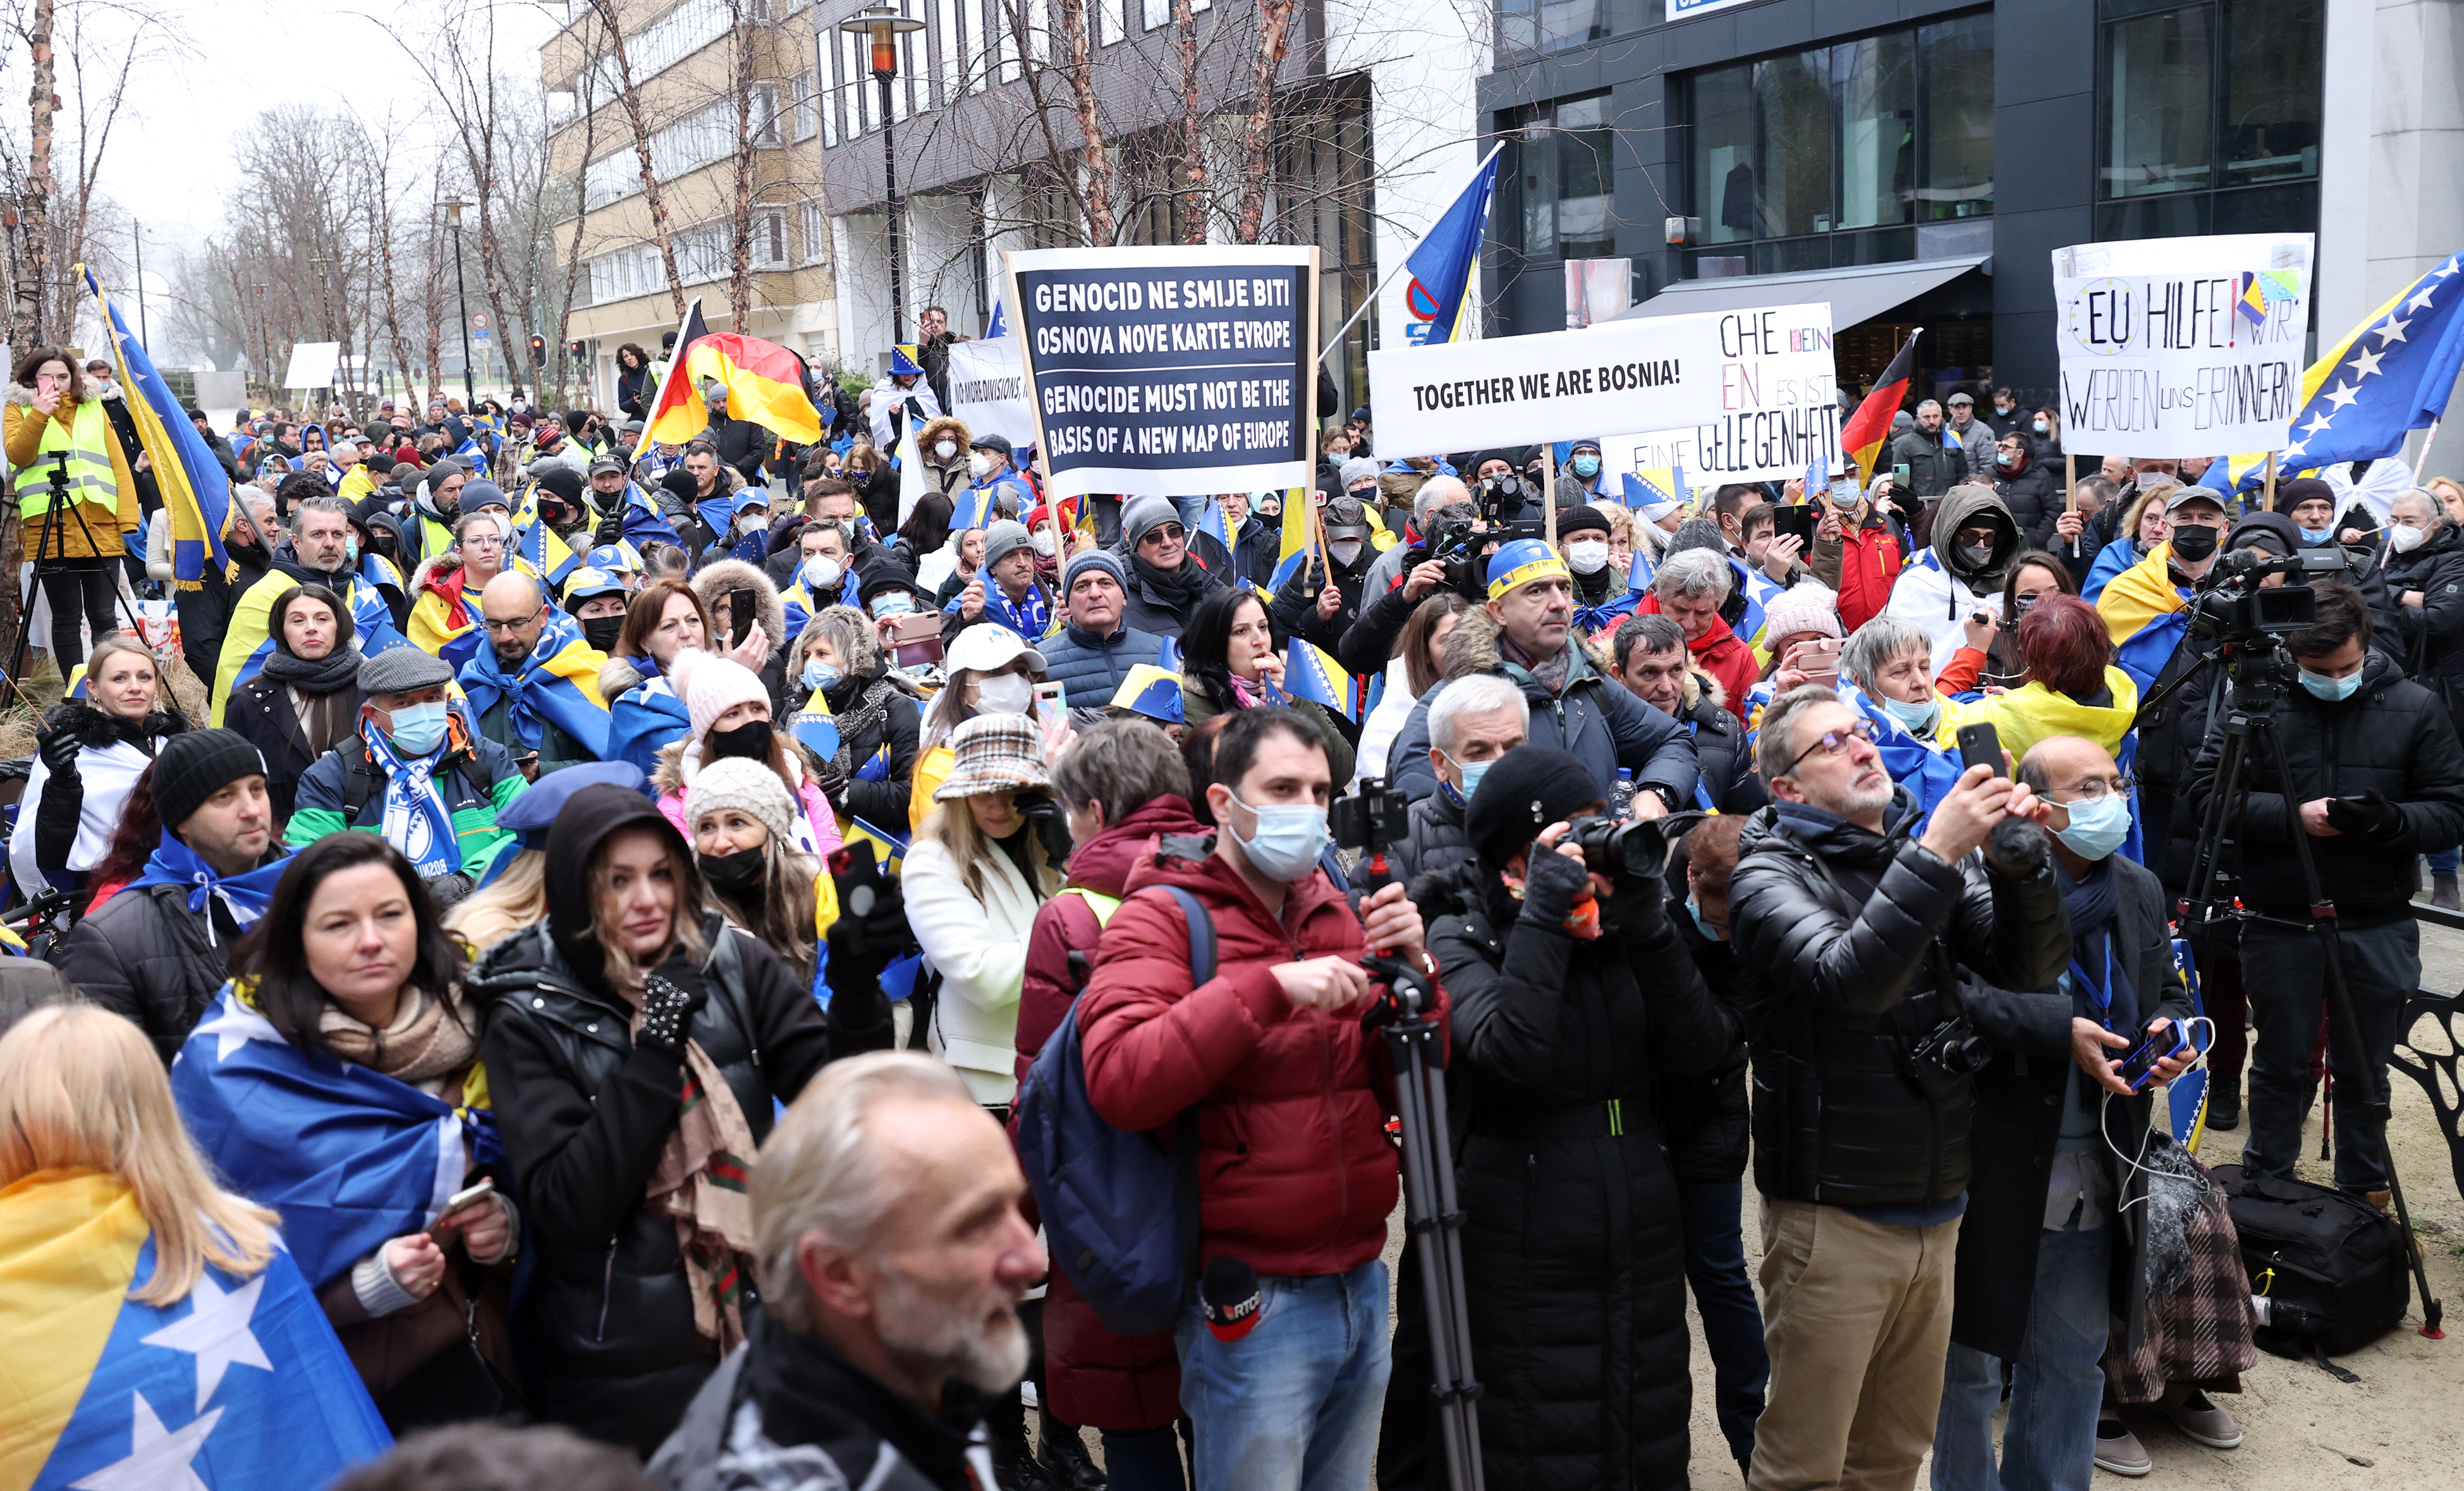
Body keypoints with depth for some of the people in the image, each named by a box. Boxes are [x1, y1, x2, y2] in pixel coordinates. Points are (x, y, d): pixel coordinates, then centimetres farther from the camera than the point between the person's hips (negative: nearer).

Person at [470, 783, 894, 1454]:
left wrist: (858, 990, -23)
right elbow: (566, 1209, -17)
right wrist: (655, 1049, -22)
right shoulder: (528, 1020, -8)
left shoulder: (736, 967, -2)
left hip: (763, 1322, 3)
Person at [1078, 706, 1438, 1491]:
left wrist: (1411, 970, -9)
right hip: (1252, 1301, -6)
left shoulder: (1340, 913, 11)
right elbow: (1119, 1082, -23)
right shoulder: (1161, 918, -7)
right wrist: (1270, 986, -27)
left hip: (1362, 1285, 6)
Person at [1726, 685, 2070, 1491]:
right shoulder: (1772, 875, -9)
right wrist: (1938, 854, -32)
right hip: (1834, 1213, -5)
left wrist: (2016, 858, -21)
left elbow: (2030, 964, -4)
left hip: (1935, 1208, 6)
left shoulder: (1929, 853, 8)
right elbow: (1848, 979, -27)